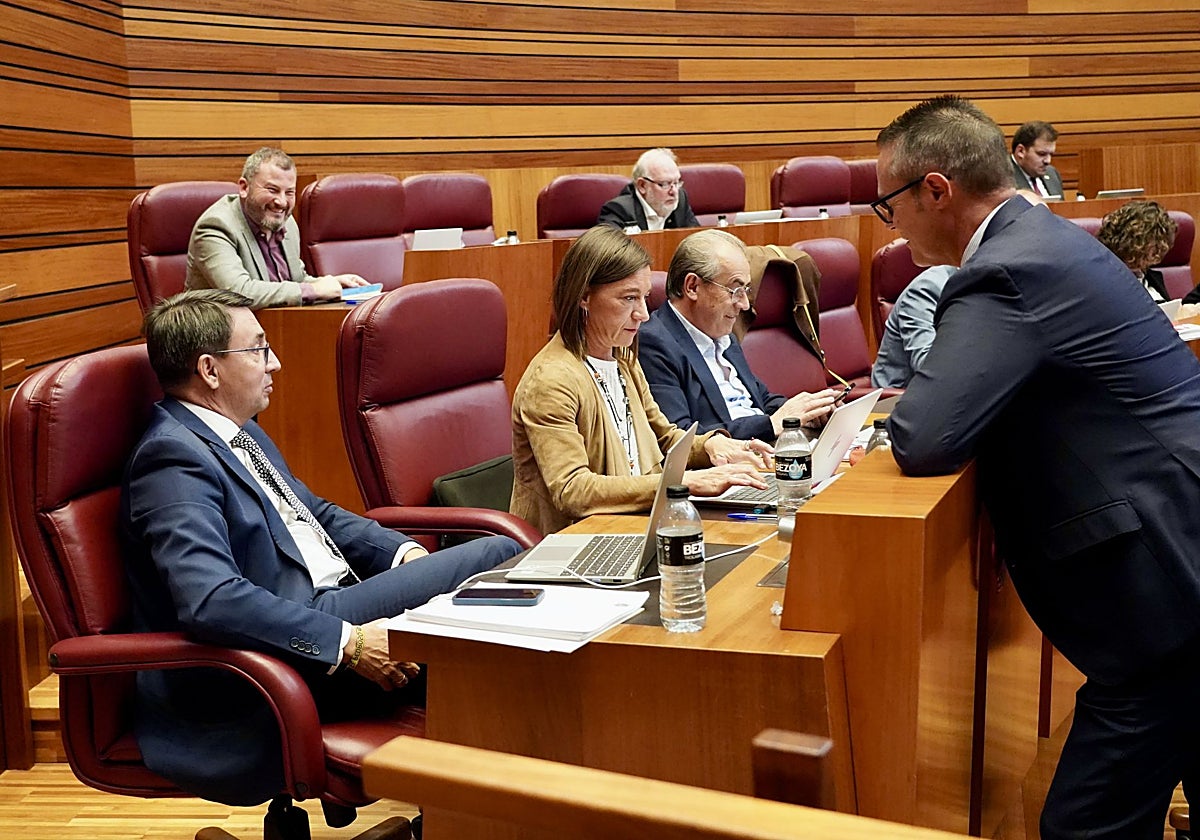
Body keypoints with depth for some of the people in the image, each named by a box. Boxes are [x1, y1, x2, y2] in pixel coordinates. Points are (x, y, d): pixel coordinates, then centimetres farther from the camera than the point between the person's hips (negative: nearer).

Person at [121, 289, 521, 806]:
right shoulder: (173, 458, -16)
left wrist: (406, 556, 7)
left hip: (328, 603, 10)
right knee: (499, 558, -18)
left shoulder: (239, 433, 15)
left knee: (501, 555, -4)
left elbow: (316, 513, 24)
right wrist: (349, 643, -29)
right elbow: (211, 602, -29)